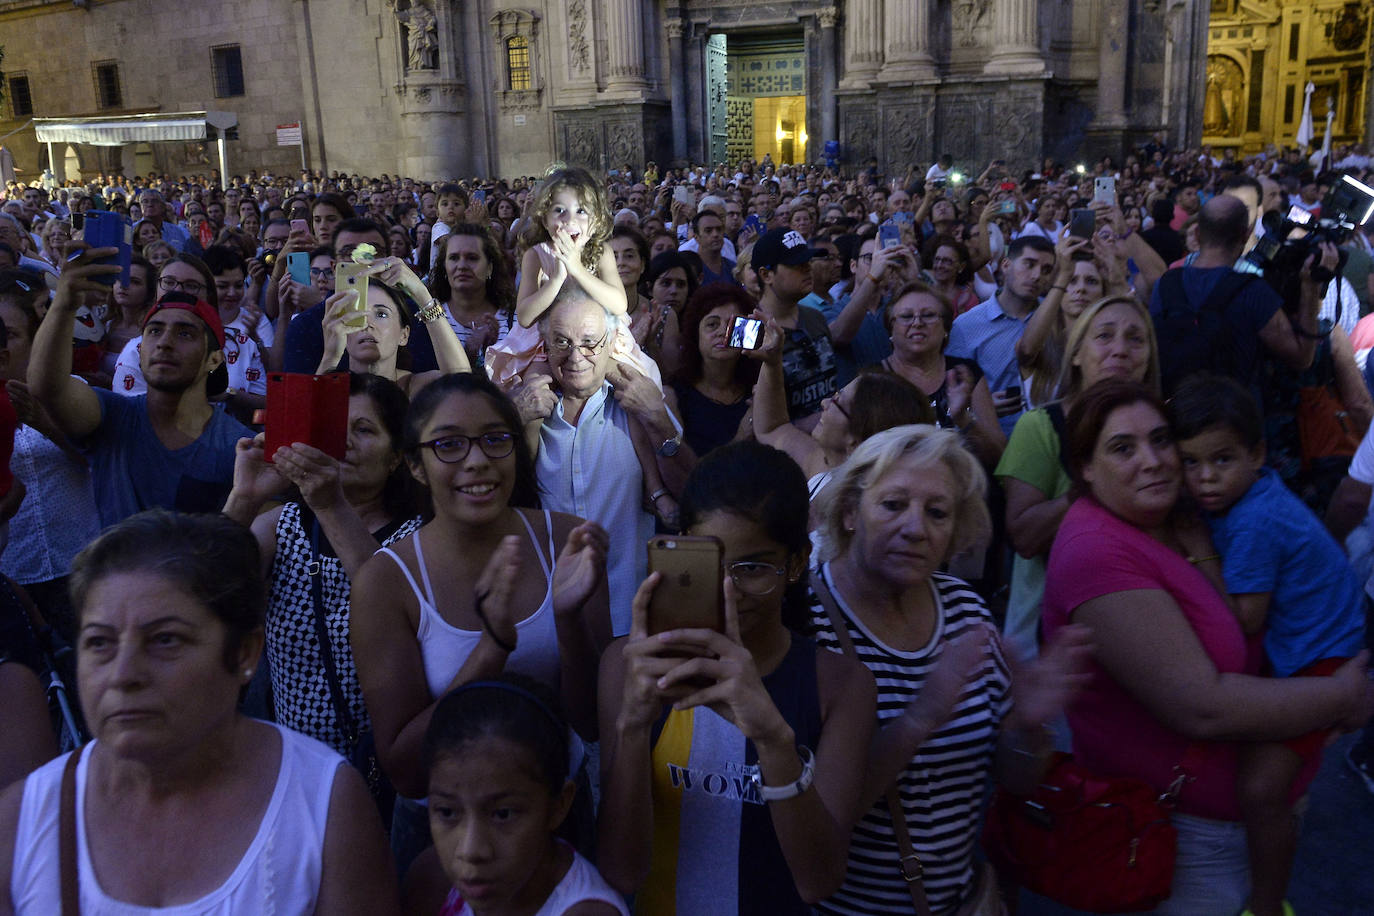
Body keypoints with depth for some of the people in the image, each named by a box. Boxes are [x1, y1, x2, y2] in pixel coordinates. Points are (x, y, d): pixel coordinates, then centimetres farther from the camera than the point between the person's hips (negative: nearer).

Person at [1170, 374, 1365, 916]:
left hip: (1312, 659, -10)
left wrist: (1199, 552, -22)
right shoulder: (1253, 489, -1)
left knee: (1262, 790, -16)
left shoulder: (1253, 523, -28)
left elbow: (1245, 621, -24)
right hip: (1281, 646, 11)